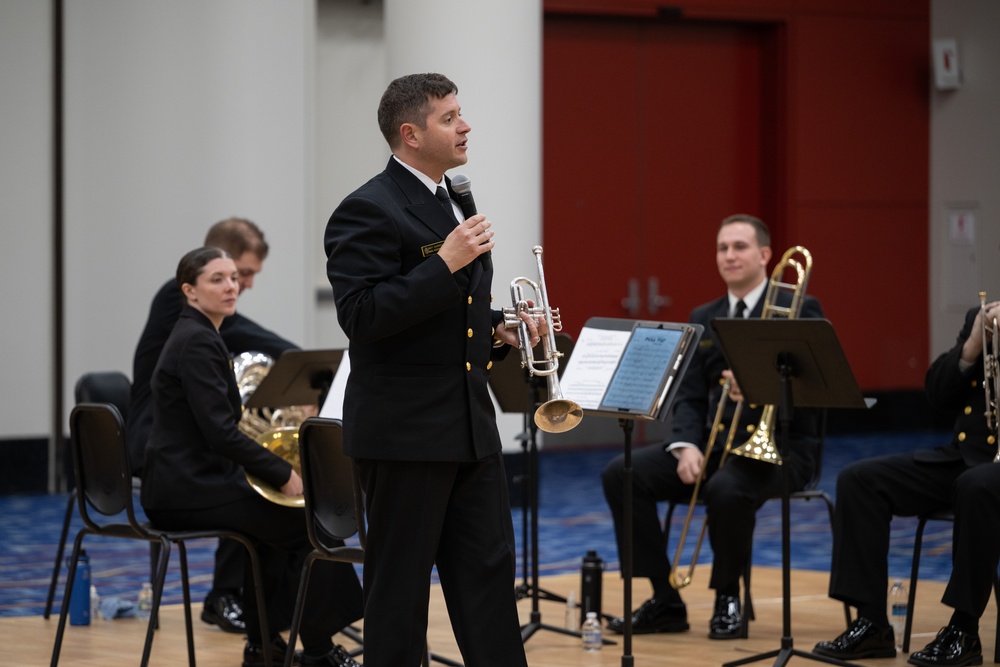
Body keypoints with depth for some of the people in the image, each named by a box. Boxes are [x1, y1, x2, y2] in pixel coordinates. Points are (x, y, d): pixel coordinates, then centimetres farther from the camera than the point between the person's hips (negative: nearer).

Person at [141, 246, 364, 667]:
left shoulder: (195, 337, 15)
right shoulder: (197, 342, -16)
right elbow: (220, 433, -23)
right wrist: (285, 474, -18)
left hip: (183, 484, 10)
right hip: (190, 489, -10)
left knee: (278, 520, 27)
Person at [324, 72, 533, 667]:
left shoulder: (453, 203, 16)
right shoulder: (369, 212, -13)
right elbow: (361, 316, -23)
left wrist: (499, 330, 9)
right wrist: (445, 264, -25)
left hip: (470, 426, 9)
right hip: (405, 432, -8)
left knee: (490, 571, 8)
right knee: (400, 585, 0)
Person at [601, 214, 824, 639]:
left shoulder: (800, 312, -3)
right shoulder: (703, 318, 14)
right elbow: (688, 395, 9)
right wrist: (687, 446, -12)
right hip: (713, 442, 6)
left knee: (726, 488, -38)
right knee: (621, 474, -15)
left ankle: (728, 599, -12)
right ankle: (665, 600, -8)